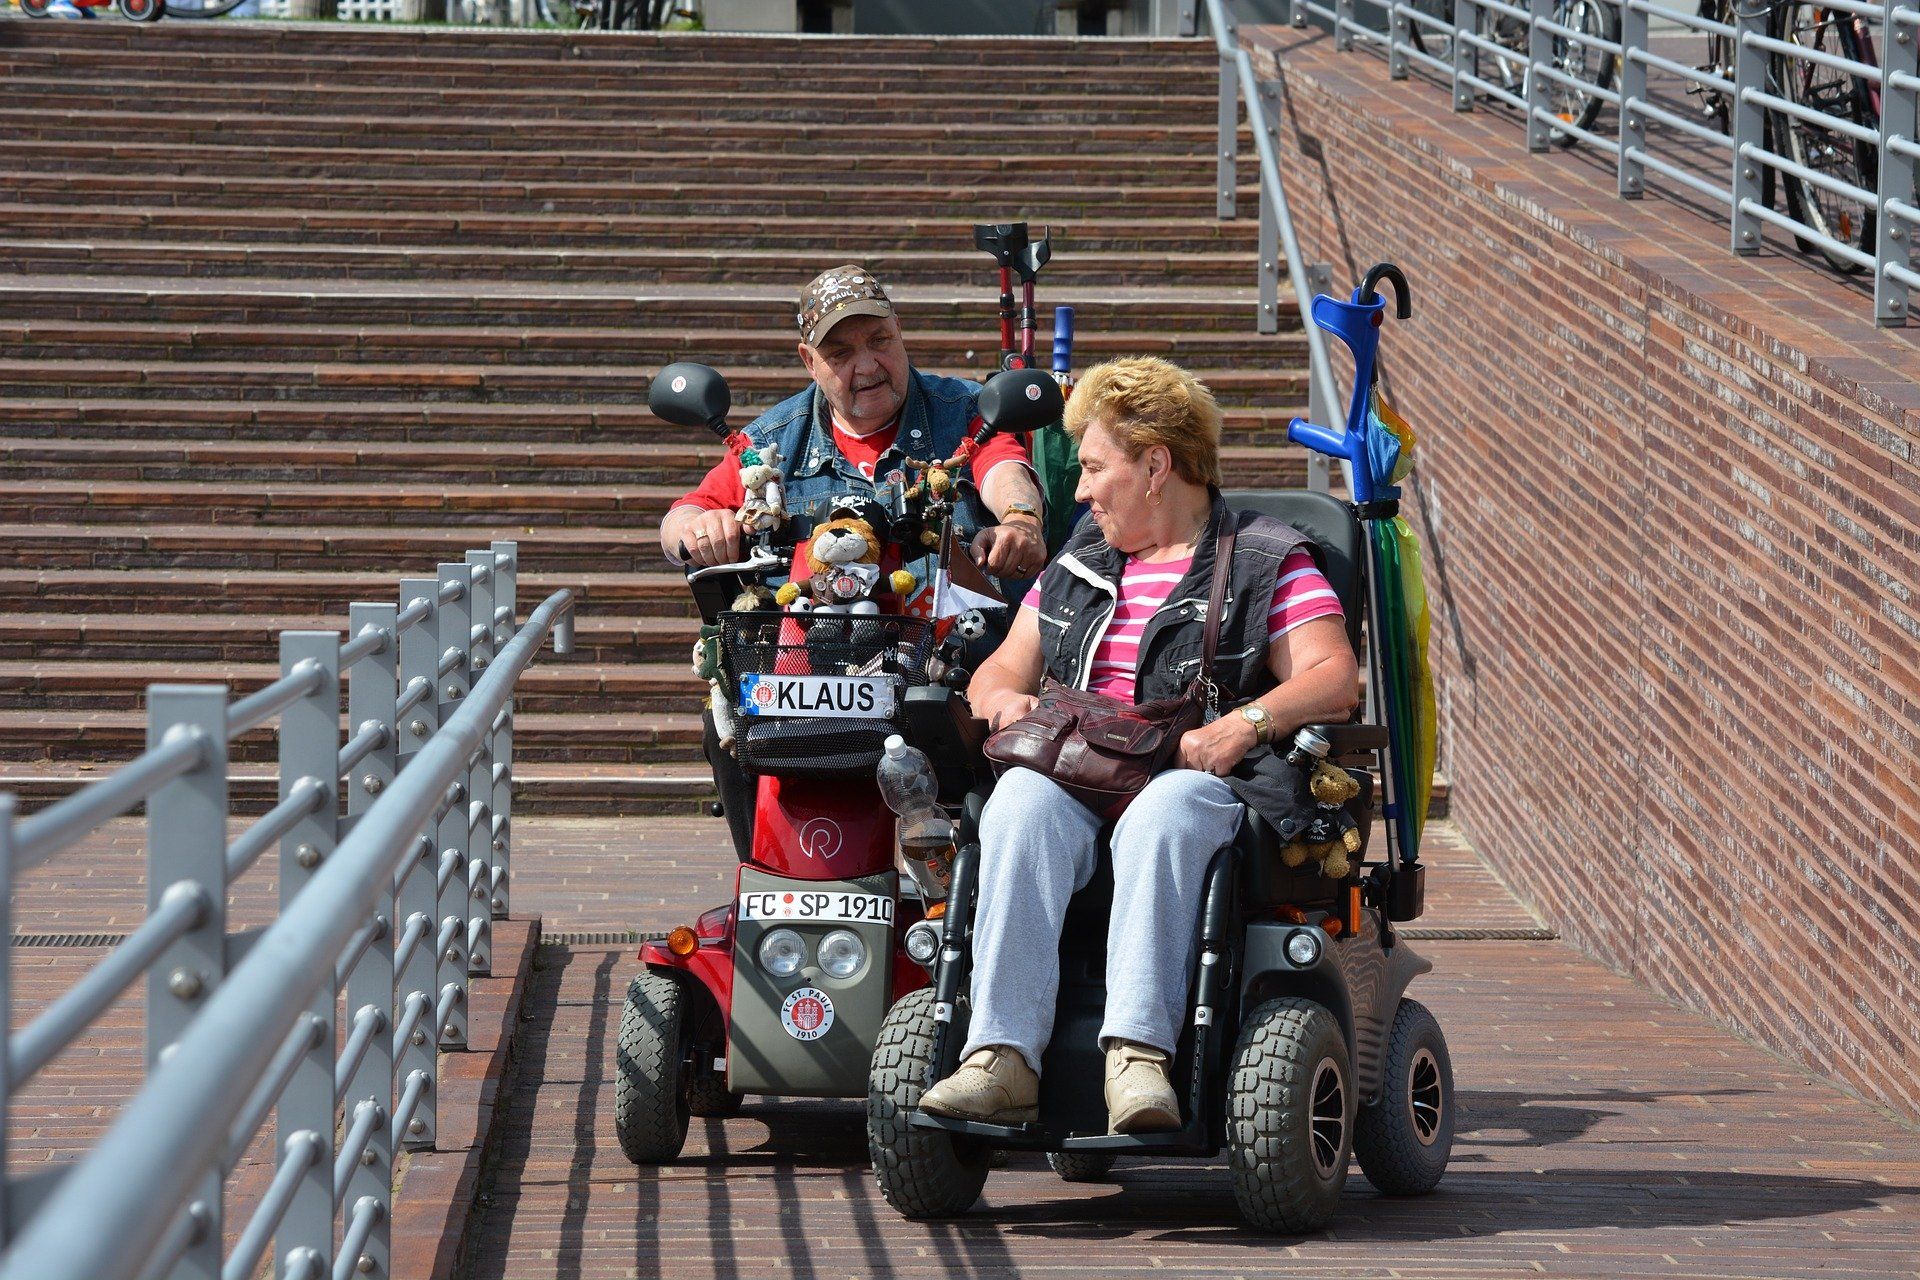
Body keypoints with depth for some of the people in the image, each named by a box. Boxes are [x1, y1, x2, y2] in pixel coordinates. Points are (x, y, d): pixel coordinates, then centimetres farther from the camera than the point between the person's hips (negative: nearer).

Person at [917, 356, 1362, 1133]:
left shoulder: (1268, 564, 11)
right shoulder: (1077, 568, 29)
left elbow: (1334, 678, -2)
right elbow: (1003, 669, 29)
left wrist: (1246, 724, -21)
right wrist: (1004, 700, 3)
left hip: (1204, 783, -4)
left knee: (1161, 816, -40)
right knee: (1021, 802, -32)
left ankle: (1137, 1053, -51)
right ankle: (1002, 1056, -44)